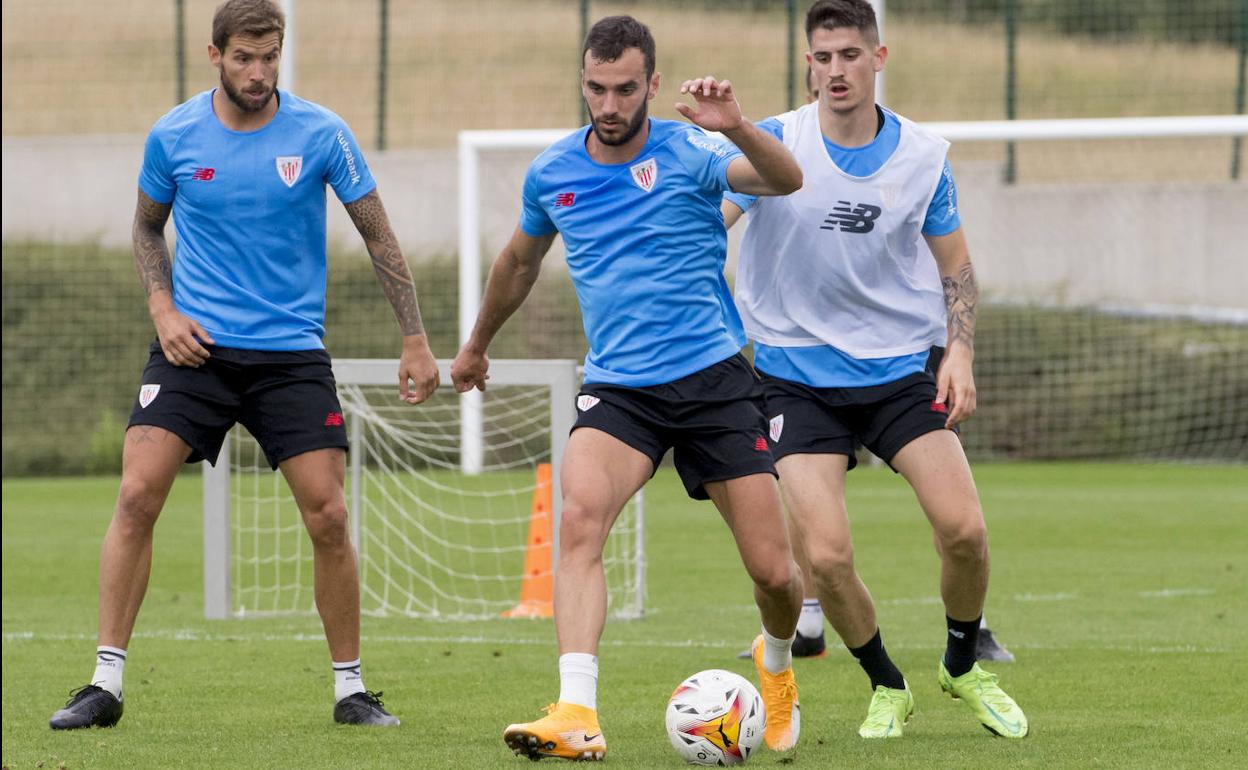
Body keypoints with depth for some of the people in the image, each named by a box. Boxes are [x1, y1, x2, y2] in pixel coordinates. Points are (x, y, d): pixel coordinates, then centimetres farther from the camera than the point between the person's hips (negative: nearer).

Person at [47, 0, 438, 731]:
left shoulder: (320, 134, -5)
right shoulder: (173, 136, -2)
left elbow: (378, 235, 4)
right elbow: (148, 227, 16)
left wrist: (415, 339, 1)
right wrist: (163, 308, -1)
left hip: (291, 353, 0)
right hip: (194, 345, 0)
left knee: (328, 516, -6)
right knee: (137, 494, -14)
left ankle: (351, 689, 10)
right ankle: (107, 683, -8)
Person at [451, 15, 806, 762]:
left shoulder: (687, 154, -6)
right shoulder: (553, 173, 5)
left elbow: (786, 179, -24)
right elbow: (520, 261, 25)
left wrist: (736, 127, -43)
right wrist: (477, 344, 37)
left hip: (712, 377, -2)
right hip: (617, 386, 2)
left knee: (773, 571, -2)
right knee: (581, 515, -28)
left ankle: (777, 663, 35)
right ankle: (577, 715, -36)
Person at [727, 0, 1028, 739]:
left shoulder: (923, 156, 0)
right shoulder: (777, 143, -7)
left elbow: (955, 265, 10)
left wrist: (960, 353, -4)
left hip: (903, 369, 2)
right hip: (799, 377, -1)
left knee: (964, 529, -13)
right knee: (827, 556, -14)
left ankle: (964, 665, 17)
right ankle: (887, 686, 14)